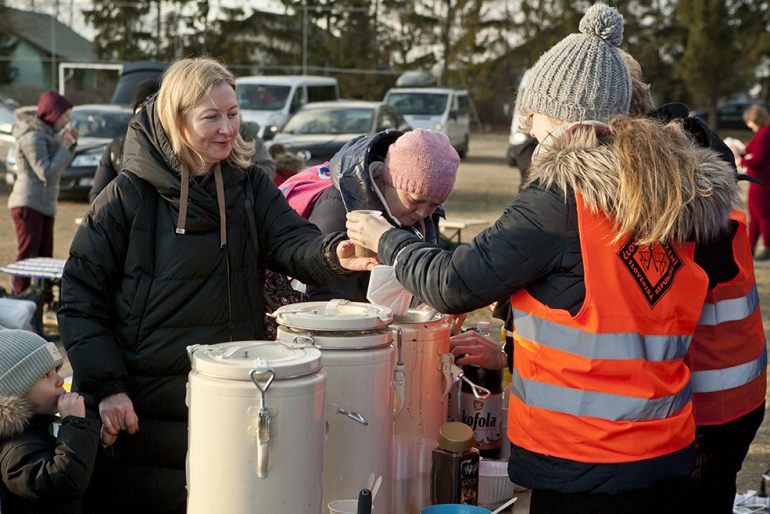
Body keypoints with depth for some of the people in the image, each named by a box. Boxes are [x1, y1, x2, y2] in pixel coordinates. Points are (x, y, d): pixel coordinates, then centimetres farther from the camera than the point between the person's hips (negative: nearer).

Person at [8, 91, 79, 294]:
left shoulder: (46, 133, 16)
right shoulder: (33, 136, -14)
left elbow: (59, 166, 22)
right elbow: (47, 173, -19)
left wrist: (70, 143, 9)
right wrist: (64, 147, -10)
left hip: (44, 207, 10)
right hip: (29, 205, -9)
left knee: (45, 258, 8)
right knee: (27, 257, -10)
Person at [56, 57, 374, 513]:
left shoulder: (251, 187, 3)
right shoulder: (129, 195, -8)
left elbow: (293, 242, -12)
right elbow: (81, 295, -7)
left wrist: (332, 253, -36)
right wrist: (106, 387, -14)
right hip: (146, 406, -3)